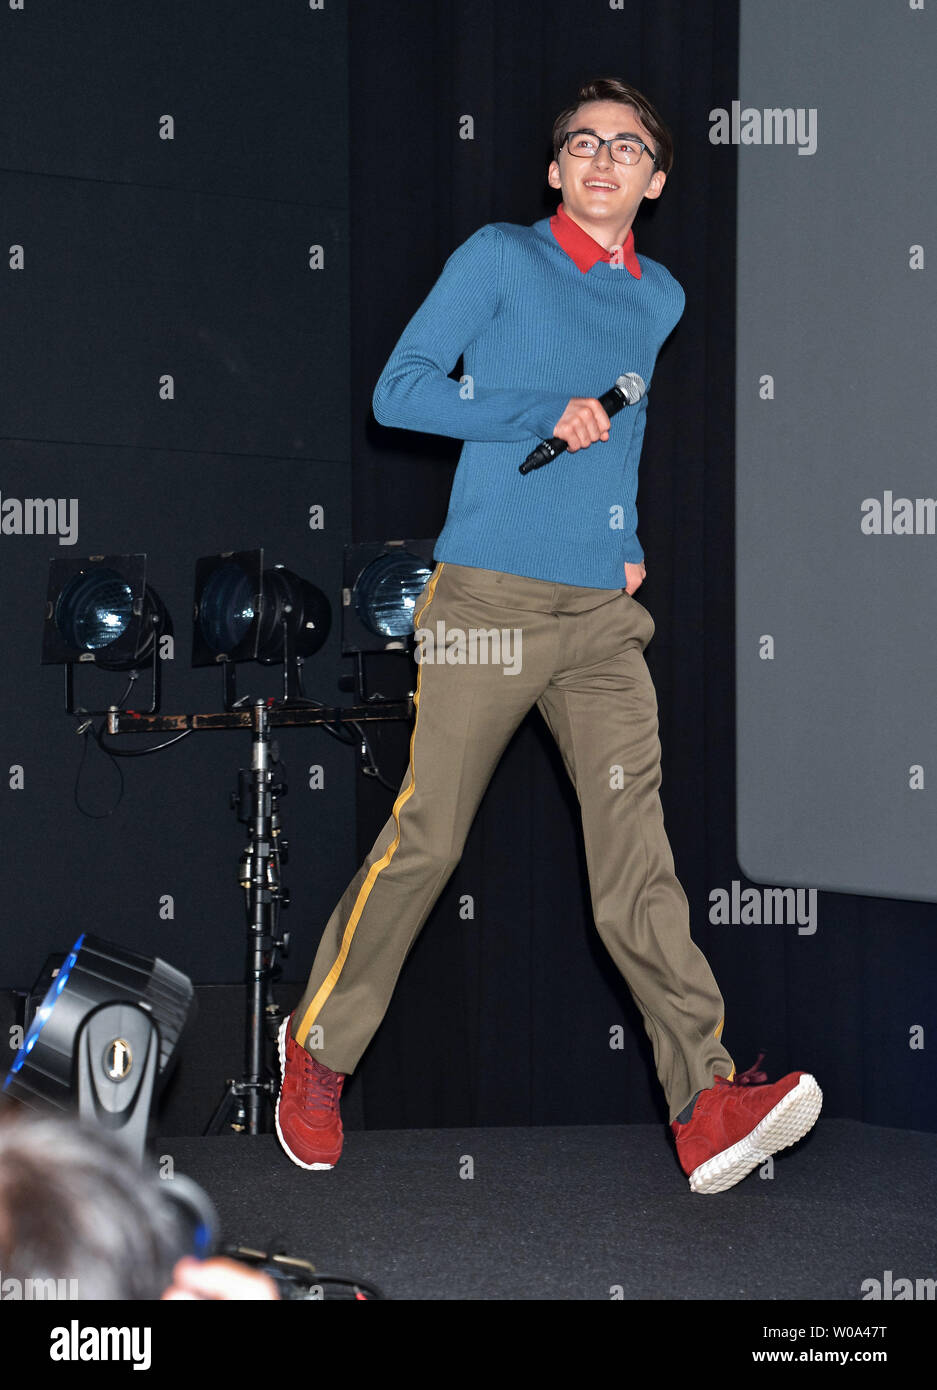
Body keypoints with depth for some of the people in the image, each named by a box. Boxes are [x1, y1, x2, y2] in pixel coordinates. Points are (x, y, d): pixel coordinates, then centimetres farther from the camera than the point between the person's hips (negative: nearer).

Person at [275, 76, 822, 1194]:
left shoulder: (665, 299, 18)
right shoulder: (499, 258, 3)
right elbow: (398, 390, -3)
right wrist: (547, 417, -10)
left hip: (605, 612, 4)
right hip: (488, 594, -4)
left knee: (636, 846, -6)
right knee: (424, 840, -3)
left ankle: (707, 1105, -13)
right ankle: (318, 1048, 16)